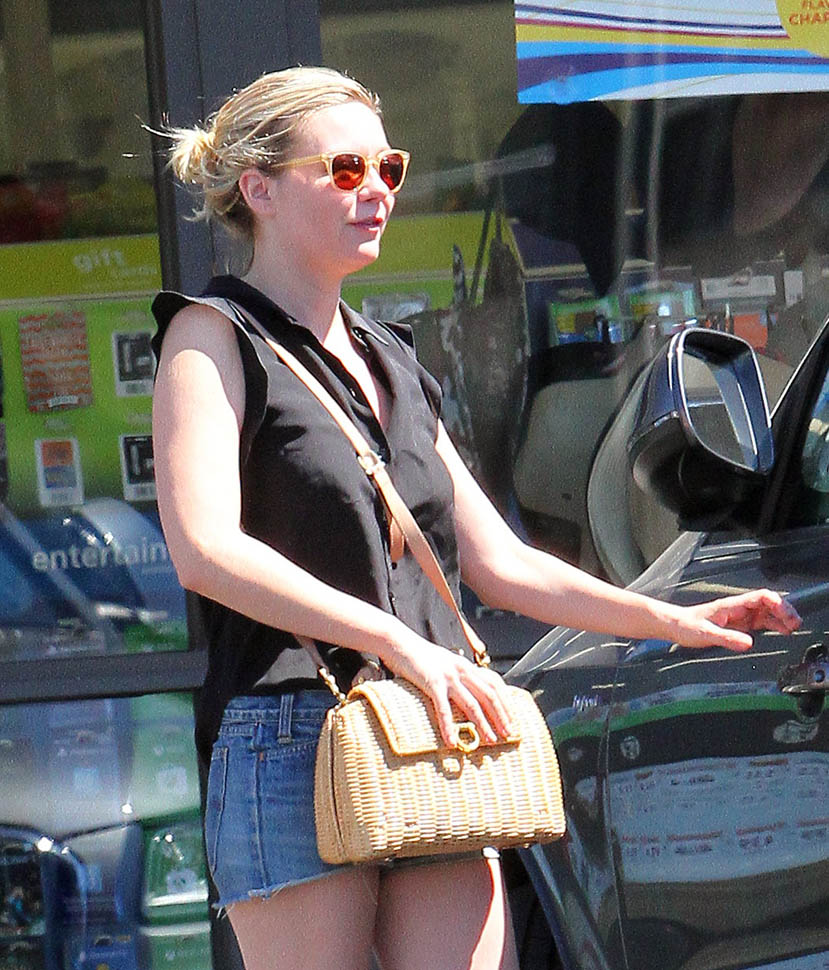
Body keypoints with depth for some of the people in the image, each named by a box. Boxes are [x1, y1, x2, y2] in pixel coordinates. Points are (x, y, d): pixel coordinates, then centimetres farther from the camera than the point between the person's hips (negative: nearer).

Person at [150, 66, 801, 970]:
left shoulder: (393, 361, 24)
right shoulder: (213, 336, 2)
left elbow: (499, 564, 24)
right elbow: (207, 552, -13)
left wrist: (673, 621, 14)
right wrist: (398, 642, -18)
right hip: (290, 747, -6)